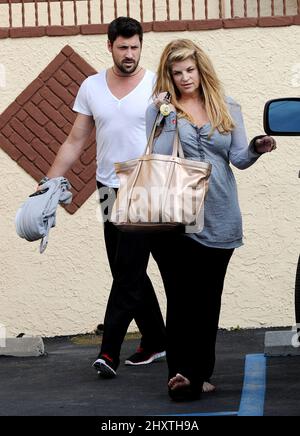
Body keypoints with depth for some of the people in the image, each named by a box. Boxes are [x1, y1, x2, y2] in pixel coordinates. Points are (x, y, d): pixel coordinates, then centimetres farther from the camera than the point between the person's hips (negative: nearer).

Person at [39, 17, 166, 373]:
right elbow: (75, 142, 11)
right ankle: (155, 341, 24)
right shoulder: (92, 87, 7)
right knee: (128, 273, 10)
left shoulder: (157, 86, -3)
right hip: (109, 190, 4)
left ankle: (109, 352, -12)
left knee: (128, 273, -9)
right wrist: (49, 182, 5)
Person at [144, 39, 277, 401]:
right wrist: (166, 118, -14)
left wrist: (256, 148, -18)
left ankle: (199, 374, 12)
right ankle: (181, 371, -17)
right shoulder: (160, 110, 4)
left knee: (208, 299, 6)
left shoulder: (227, 109, 10)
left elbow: (239, 159, 4)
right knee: (181, 296, -11)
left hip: (219, 220, 3)